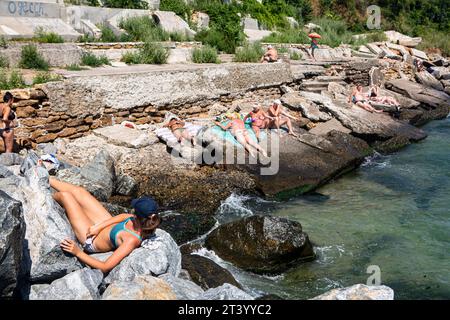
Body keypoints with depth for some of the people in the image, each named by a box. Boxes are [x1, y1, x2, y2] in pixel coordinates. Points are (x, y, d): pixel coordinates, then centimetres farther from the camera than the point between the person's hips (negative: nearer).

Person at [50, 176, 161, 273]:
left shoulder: (132, 240, -42)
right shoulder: (146, 223, -22)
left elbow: (105, 268, -39)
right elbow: (123, 216, -3)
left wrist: (78, 253, -33)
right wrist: (99, 227, -12)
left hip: (90, 241, -6)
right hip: (105, 224, 6)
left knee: (65, 195, -1)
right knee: (78, 191, 10)